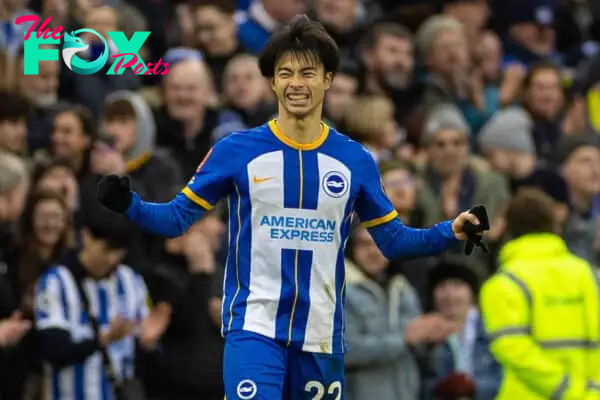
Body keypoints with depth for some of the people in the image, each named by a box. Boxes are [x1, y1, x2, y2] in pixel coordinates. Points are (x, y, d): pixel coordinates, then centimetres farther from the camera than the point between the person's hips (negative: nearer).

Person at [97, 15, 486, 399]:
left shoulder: (355, 161, 5)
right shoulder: (236, 151, -2)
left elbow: (392, 239, 12)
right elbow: (177, 218, 1)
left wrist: (450, 232, -4)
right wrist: (129, 206, -18)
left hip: (321, 336, 3)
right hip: (254, 329, -3)